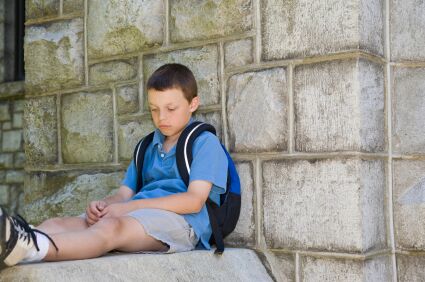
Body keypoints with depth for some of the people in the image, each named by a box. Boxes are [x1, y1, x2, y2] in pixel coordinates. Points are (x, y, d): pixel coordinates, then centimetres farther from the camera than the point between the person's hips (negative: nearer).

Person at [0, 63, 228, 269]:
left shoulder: (204, 142, 6)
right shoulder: (147, 147, 28)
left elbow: (194, 200, -8)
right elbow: (124, 195, 20)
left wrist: (128, 207, -11)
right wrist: (102, 205, -6)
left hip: (179, 221, -7)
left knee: (111, 227, -38)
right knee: (59, 224, -19)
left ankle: (28, 248, -63)